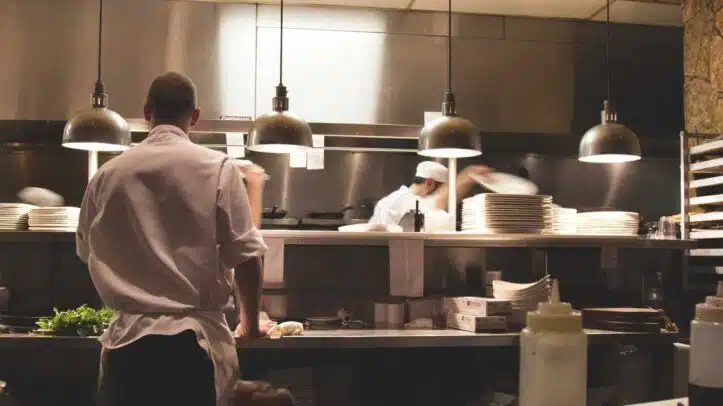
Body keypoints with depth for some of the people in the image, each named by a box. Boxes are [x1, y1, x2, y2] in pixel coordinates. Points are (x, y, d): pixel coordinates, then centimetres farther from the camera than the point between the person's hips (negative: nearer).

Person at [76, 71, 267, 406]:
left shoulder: (108, 174, 2)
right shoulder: (217, 169, -8)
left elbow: (88, 252, 15)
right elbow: (246, 256, -7)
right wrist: (250, 322, 7)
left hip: (127, 340, 3)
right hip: (194, 340, -3)